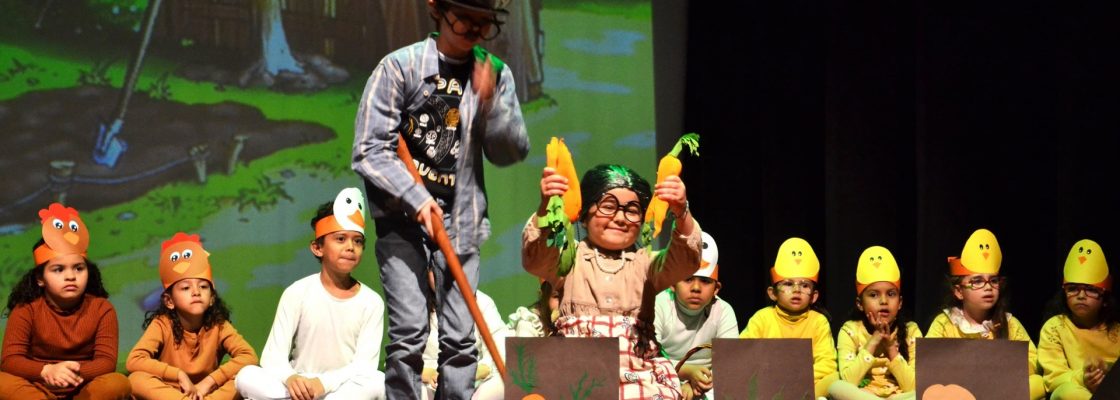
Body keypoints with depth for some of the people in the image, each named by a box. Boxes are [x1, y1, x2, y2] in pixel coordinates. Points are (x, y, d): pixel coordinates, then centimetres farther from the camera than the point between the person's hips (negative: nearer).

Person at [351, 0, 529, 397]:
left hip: (461, 220, 3)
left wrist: (491, 103, -12)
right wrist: (416, 198, -17)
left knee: (459, 337, 0)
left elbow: (512, 152, 4)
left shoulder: (495, 74, 6)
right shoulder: (400, 65, -5)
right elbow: (369, 151, -7)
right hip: (402, 216, -3)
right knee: (409, 333, -11)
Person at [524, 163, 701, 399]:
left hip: (639, 377, 1)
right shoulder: (569, 258, 13)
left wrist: (681, 214, -22)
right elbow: (534, 257, -7)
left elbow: (688, 260, -2)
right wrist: (545, 208, -25)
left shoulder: (646, 263, 16)